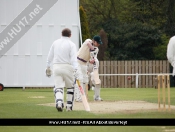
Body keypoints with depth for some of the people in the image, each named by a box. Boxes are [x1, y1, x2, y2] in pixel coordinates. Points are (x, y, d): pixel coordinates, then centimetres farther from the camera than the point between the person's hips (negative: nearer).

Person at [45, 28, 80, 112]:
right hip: (67, 67, -2)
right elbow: (74, 59, -13)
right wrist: (76, 70, -18)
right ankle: (69, 106, 13)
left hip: (56, 67, 2)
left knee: (58, 87, -1)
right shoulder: (71, 44, -3)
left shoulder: (55, 43, 9)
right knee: (70, 87, 14)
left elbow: (49, 57, 12)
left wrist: (48, 68, 21)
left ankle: (59, 102, -27)